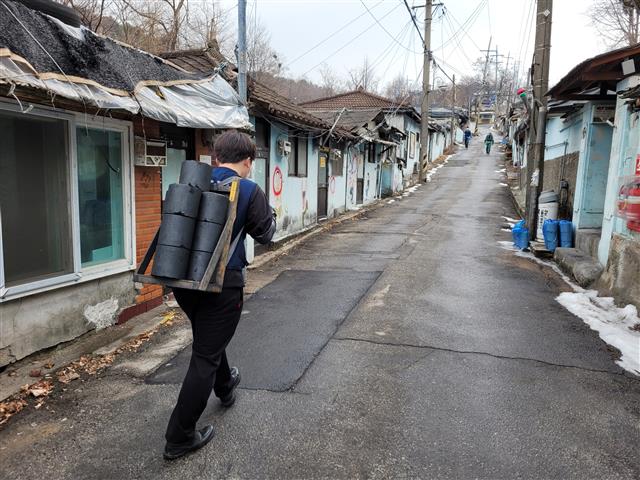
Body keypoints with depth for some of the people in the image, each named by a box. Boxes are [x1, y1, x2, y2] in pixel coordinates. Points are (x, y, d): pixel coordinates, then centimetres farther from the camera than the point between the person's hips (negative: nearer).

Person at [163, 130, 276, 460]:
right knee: (205, 356, 4)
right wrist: (268, 212, 18)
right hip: (221, 282, -6)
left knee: (208, 338, 28)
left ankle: (225, 387, 53)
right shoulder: (248, 190, -10)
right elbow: (265, 234, 1)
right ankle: (180, 438, 11)